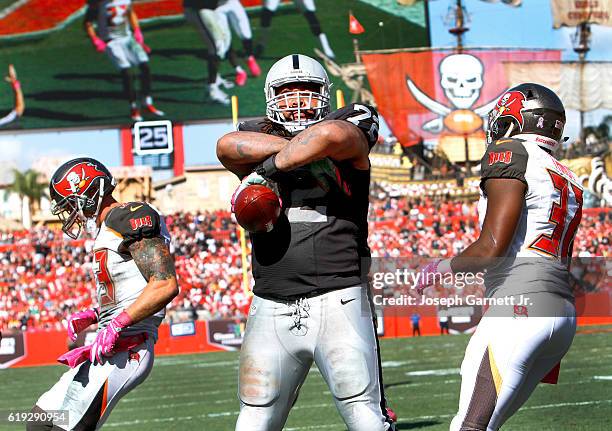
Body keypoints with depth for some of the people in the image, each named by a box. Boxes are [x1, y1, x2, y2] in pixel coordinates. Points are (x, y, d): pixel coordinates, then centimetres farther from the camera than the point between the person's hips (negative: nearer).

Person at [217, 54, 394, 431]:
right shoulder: (258, 135, 13)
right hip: (273, 310, 3)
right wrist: (302, 149, -12)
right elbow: (229, 146, -10)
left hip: (338, 302, -3)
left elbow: (330, 135, -20)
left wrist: (269, 169, -9)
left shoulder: (351, 131, 4)